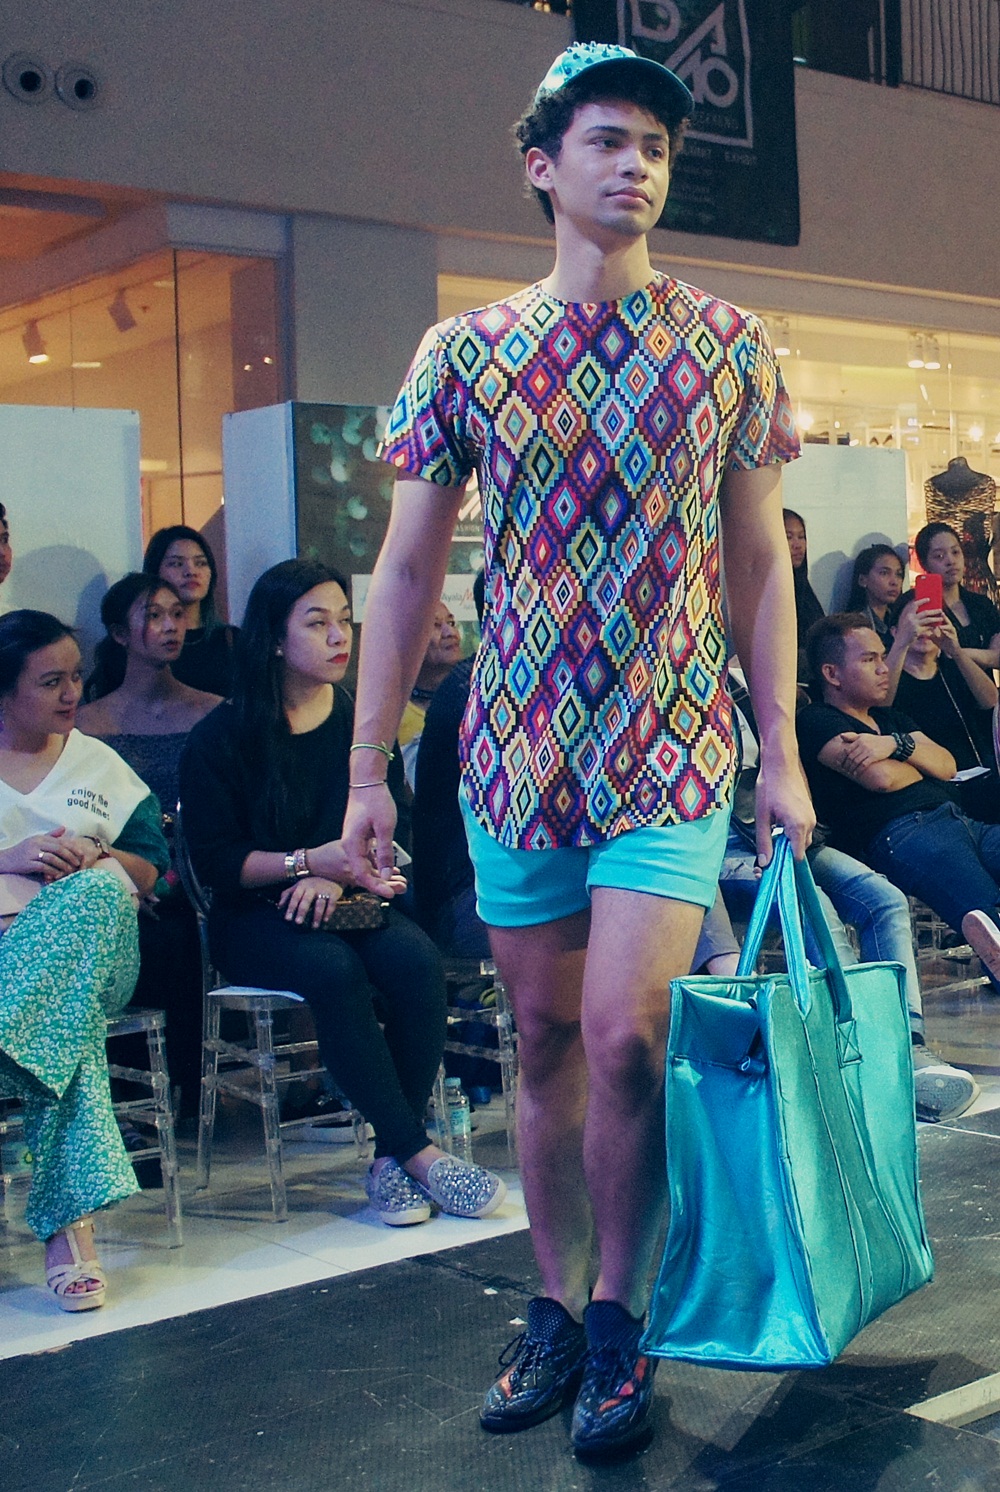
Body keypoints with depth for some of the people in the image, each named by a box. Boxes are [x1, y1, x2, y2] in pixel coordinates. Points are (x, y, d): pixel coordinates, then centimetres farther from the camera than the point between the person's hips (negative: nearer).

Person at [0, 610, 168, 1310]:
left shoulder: (99, 764, 25)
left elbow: (148, 872, 18)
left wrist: (93, 858, -5)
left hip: (93, 937, 2)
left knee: (97, 891, -41)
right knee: (67, 1016, -41)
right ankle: (71, 1220, -51)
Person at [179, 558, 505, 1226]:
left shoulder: (363, 721, 11)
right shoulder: (221, 738, -1)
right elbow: (214, 861, -6)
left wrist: (335, 876, -14)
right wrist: (309, 861, -20)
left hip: (346, 903, 3)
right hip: (256, 915, -3)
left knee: (416, 960, -29)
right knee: (335, 969, -34)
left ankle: (393, 1160, -22)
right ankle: (420, 1154, -27)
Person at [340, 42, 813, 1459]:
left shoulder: (728, 345, 3)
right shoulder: (466, 351, 3)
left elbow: (760, 559, 6)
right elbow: (407, 568, 4)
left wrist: (782, 753, 2)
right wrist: (368, 771, 0)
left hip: (674, 752, -1)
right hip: (516, 751, 2)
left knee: (623, 1036, -10)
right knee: (546, 1039, 10)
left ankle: (616, 1321, 10)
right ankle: (556, 1308, 26)